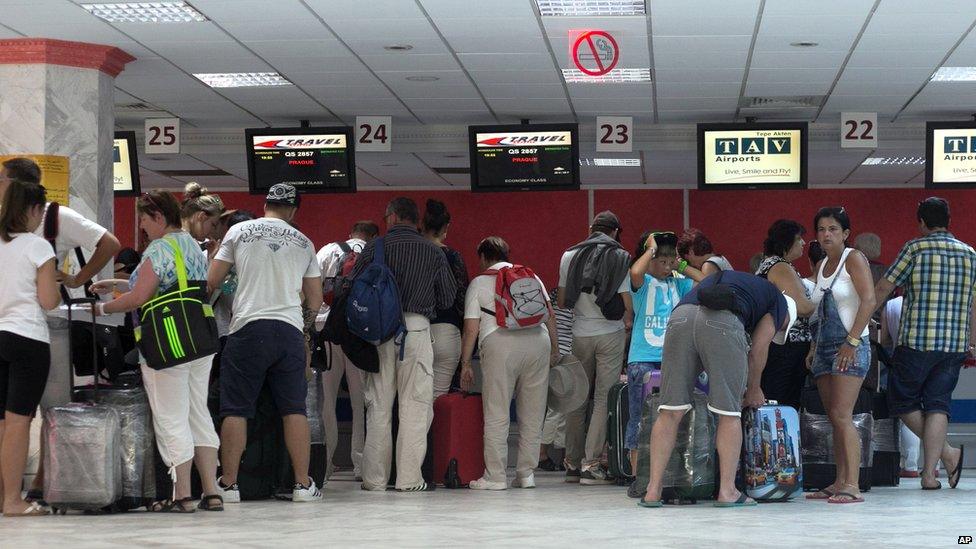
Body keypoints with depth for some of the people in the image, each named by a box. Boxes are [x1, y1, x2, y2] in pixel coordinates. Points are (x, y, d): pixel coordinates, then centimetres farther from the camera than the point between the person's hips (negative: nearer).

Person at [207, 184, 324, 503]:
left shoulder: (239, 231, 7)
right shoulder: (303, 243, 15)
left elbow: (212, 282, 7)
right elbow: (315, 299, 18)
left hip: (249, 327, -2)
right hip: (290, 330, 2)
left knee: (236, 410, 1)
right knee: (294, 410, 5)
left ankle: (228, 485, 0)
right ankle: (303, 484, 5)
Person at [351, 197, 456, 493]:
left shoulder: (375, 247, 4)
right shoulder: (434, 252, 8)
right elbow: (448, 298, 11)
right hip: (416, 327, -1)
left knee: (378, 405, 7)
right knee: (415, 405, 2)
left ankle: (375, 477, 8)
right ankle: (409, 477, -2)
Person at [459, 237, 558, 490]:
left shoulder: (479, 283, 13)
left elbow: (471, 329, 7)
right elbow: (550, 314, 16)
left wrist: (465, 364, 12)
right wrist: (555, 349, 21)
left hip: (500, 343, -3)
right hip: (538, 340, 3)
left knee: (496, 414, 0)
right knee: (532, 413, 8)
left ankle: (495, 476, -1)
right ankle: (526, 473, 11)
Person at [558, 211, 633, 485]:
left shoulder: (569, 256, 5)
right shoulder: (620, 258, -3)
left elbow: (562, 302, 9)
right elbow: (627, 304, -6)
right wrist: (628, 325, 10)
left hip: (580, 334, 3)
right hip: (611, 332, -3)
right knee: (605, 399, -1)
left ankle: (572, 462, 14)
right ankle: (592, 463, -6)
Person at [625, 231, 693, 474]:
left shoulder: (678, 283, 11)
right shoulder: (643, 283, -2)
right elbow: (635, 273, -25)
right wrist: (651, 248, -11)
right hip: (643, 360, -4)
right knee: (640, 420, 0)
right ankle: (637, 474, 3)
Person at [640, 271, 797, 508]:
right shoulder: (779, 303, 27)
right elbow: (757, 351, 22)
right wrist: (754, 390, 38)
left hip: (680, 316, 5)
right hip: (722, 320, -5)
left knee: (670, 411, 8)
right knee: (729, 413, 7)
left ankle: (653, 490, 6)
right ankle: (728, 491, 8)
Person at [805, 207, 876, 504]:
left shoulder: (854, 259, -5)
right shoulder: (822, 266, 17)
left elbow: (869, 300, -15)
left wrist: (851, 341, -20)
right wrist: (813, 348, 13)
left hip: (850, 347, -8)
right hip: (824, 347, 8)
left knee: (842, 416, -15)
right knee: (834, 419, 7)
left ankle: (852, 486, -18)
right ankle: (839, 483, 9)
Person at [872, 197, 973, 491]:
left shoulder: (915, 249, -3)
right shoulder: (970, 254, 10)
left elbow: (883, 288, -2)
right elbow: (972, 304, 16)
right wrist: (971, 344, 25)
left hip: (916, 342, -4)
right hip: (955, 345, 4)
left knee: (902, 401, 9)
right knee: (938, 405, 7)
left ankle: (947, 452, 1)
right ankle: (929, 472, 1)